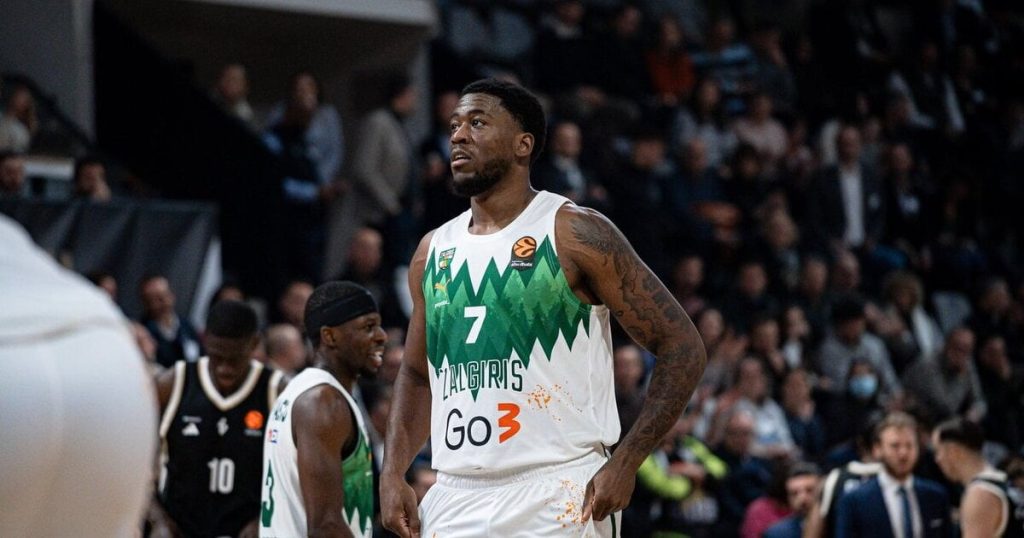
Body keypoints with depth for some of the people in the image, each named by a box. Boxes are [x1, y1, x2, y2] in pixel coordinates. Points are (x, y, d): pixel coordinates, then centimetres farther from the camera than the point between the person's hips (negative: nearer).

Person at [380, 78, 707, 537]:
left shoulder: (575, 234, -4)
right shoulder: (433, 251, 14)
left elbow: (682, 347, -5)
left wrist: (624, 463, -13)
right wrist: (393, 473, 9)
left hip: (557, 498, -6)